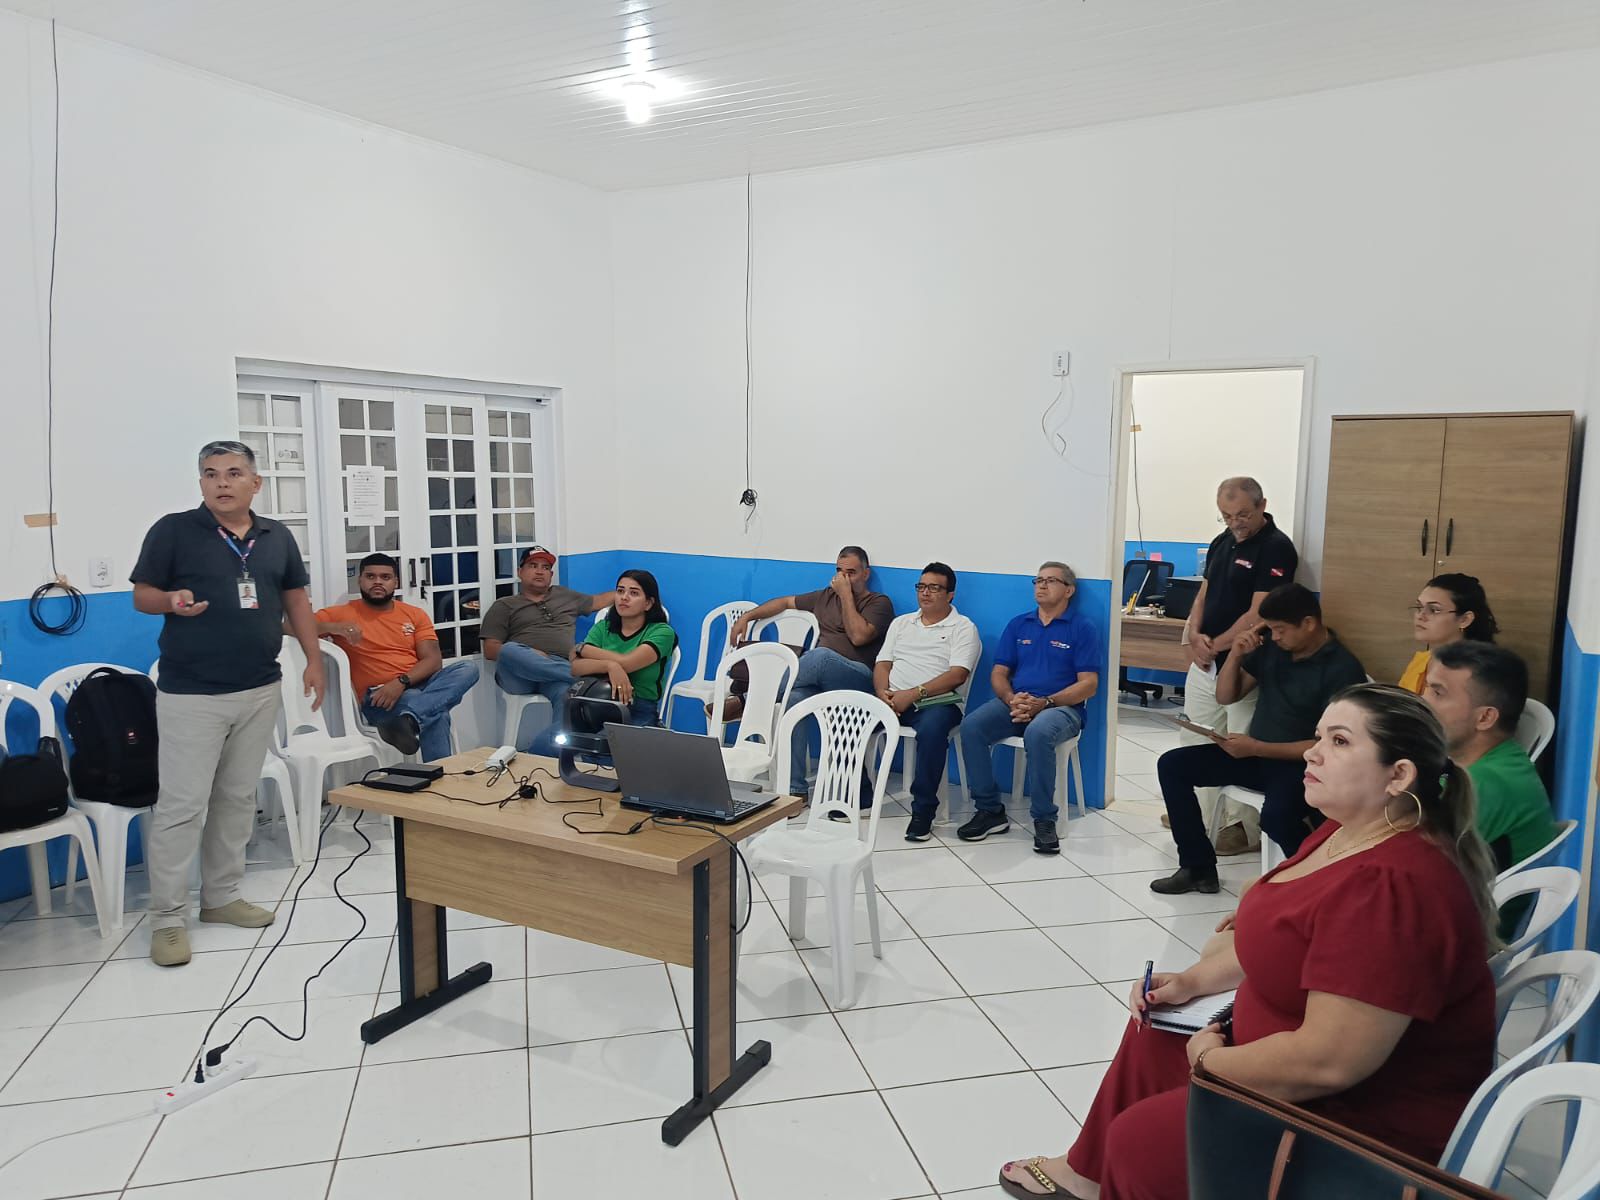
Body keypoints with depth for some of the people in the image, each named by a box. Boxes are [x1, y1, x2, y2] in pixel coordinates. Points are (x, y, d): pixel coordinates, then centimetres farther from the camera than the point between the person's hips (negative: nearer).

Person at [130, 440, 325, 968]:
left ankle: (222, 896, 25)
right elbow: (142, 594, 0)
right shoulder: (173, 530, -4)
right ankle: (167, 919, 7)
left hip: (259, 691, 5)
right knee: (182, 806, -4)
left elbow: (295, 597, 15)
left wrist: (313, 660, 9)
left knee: (238, 798, 12)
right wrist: (172, 601, -22)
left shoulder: (277, 537, 8)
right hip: (190, 694, -4)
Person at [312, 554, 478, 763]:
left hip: (419, 686, 5)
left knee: (467, 669, -27)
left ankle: (408, 718, -44)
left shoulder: (415, 614, 14)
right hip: (378, 697, -5)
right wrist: (332, 627, -23)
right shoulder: (342, 613, 6)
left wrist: (401, 682, -18)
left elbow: (433, 659, 2)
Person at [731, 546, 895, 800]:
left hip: (857, 677, -4)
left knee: (821, 655, -38)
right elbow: (785, 602, 29)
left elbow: (858, 636, -10)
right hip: (818, 678, 5)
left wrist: (846, 594, -4)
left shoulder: (879, 603, 7)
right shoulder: (826, 596, 24)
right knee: (795, 698, -32)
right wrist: (746, 617, 17)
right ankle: (794, 788, -29)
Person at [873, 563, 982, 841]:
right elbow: (882, 664, 16)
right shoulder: (900, 623, 23)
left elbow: (957, 674, -8)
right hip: (893, 700, 5)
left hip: (936, 702, -4)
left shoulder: (963, 628, 6)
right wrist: (884, 693, -7)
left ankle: (923, 810, -25)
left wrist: (913, 694, -18)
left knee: (931, 729, -39)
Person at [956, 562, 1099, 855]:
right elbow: (999, 673, 13)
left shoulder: (1081, 628, 3)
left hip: (1062, 708, -4)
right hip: (1015, 703, 4)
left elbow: (1089, 684, -4)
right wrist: (1011, 699, -10)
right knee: (971, 726, -24)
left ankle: (1044, 820, -23)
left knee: (1038, 732, -38)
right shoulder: (1018, 625, 16)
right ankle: (990, 810, -12)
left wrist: (1044, 702, -17)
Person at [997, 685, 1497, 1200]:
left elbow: (1326, 1062, -33)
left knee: (1140, 1139, -8)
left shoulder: (1389, 887, -32)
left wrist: (1211, 1060, -17)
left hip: (1367, 1117, -10)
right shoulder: (1346, 833, 0)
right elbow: (1284, 939, 14)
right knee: (1155, 1035, 18)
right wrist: (1192, 981, 3)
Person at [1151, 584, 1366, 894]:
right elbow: (1225, 696, 11)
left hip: (1302, 765, -7)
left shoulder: (1342, 669, -15)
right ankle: (1198, 867, -1)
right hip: (1254, 754, 7)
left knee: (1276, 816, -38)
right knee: (1171, 765, -7)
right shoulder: (1273, 648, 4)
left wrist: (1255, 747, -24)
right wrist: (1236, 654, -7)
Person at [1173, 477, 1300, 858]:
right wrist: (1193, 635, -4)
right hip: (1205, 663, 8)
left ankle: (1243, 827, 13)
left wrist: (1214, 646, -10)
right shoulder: (1221, 542, 11)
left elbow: (1257, 615, -17)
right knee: (1193, 741, 13)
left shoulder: (1277, 548, -12)